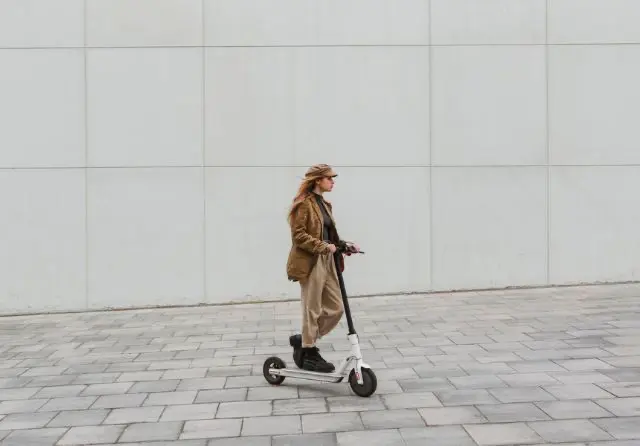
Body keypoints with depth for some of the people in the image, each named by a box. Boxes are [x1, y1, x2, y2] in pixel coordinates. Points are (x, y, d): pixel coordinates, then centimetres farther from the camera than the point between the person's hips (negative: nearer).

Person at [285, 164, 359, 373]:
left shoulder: (325, 204, 16)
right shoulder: (304, 203, -10)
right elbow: (299, 235, -17)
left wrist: (343, 244, 5)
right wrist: (323, 247, -21)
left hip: (327, 261, 9)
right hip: (310, 262, -9)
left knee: (336, 308, 7)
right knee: (312, 310, 0)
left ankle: (303, 340, 21)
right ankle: (308, 354, 12)